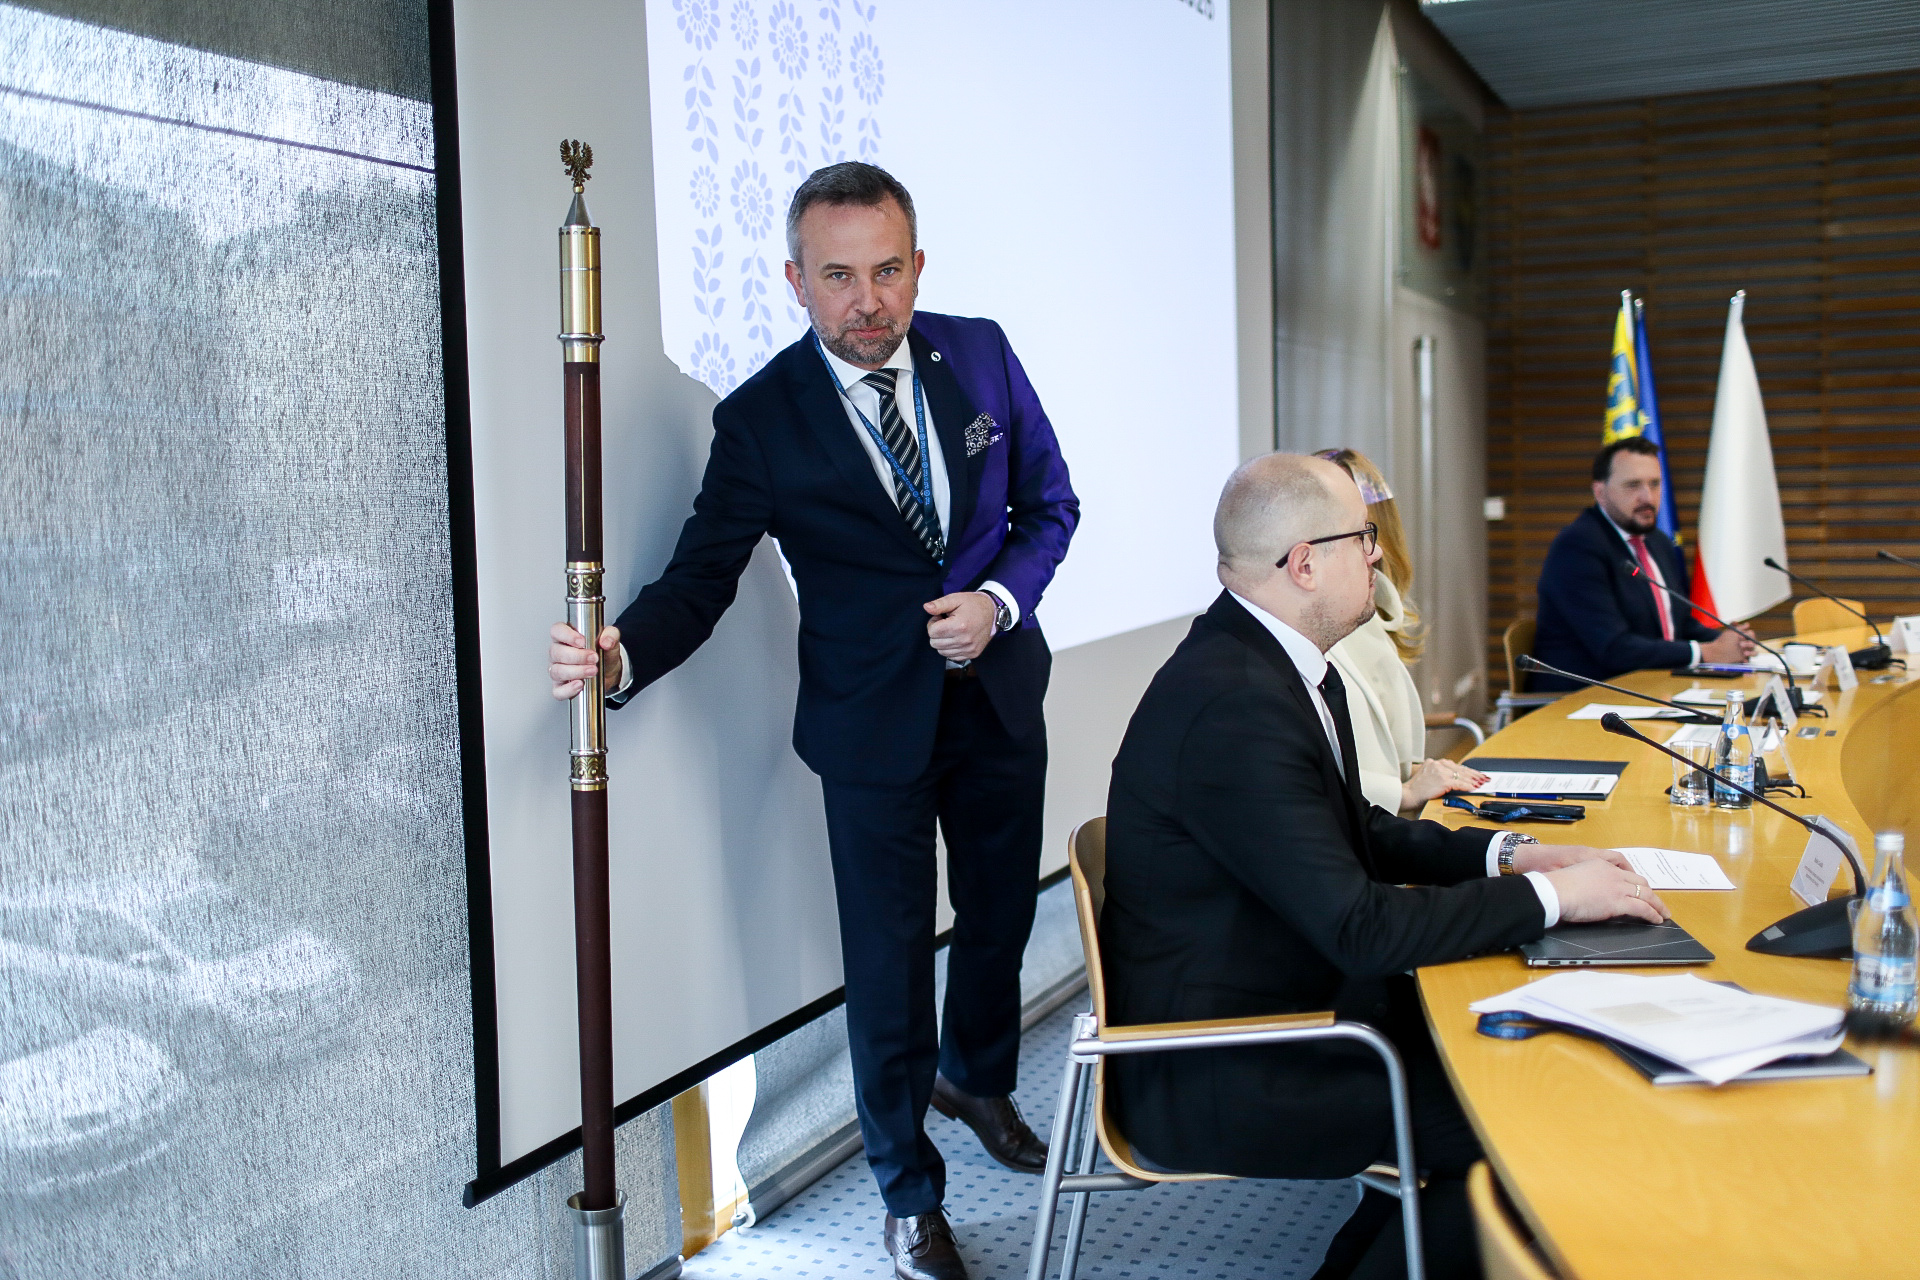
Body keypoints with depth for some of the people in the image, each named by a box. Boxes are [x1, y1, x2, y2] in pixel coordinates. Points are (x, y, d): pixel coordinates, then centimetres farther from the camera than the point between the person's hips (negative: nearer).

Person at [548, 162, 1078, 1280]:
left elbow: (1049, 501, 4)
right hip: (873, 725, -4)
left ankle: (979, 1079, 54)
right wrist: (621, 655, -34)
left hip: (999, 690, 4)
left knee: (1001, 914, 22)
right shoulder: (762, 419, -15)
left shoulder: (980, 354, -5)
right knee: (890, 967, 5)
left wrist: (998, 600, -14)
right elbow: (700, 579, -14)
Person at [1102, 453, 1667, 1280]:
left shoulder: (1273, 657, 3)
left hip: (1274, 1002, 10)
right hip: (1218, 1081, -9)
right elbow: (1359, 926, -26)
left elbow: (1355, 832, 15)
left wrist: (1505, 854, 3)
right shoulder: (1233, 705, -28)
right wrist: (1549, 896, -16)